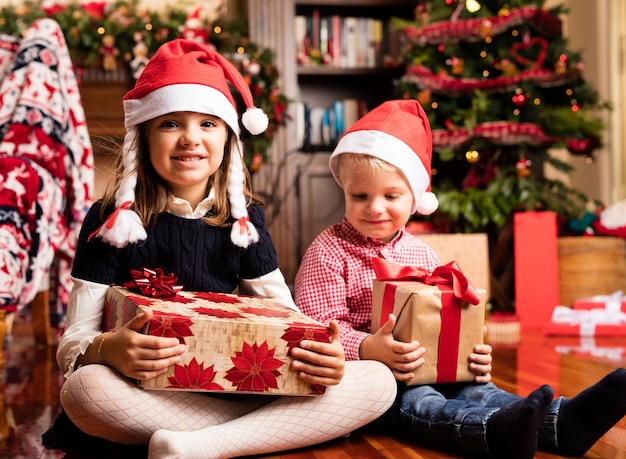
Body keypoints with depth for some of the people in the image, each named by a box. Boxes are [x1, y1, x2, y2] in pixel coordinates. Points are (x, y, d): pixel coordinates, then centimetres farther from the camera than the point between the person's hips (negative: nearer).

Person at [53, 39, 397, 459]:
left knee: (378, 381, -17)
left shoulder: (243, 218, 7)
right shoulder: (113, 220, -2)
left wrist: (323, 357, -19)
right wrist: (107, 350, -32)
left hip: (236, 387, 3)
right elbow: (72, 343, -7)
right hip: (148, 393, -3)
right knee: (84, 388, -37)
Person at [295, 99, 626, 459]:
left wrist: (475, 355, -4)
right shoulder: (329, 252, -5)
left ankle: (564, 422, -40)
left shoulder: (422, 255, 13)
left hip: (428, 370, 6)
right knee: (415, 402, -34)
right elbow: (320, 325, -13)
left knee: (474, 390, -20)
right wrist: (367, 348, -31)